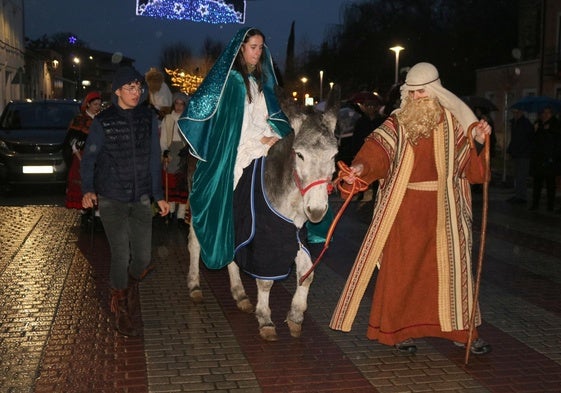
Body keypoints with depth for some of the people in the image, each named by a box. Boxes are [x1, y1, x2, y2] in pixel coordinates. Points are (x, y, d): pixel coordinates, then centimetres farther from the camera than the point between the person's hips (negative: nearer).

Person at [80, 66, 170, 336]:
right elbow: (89, 158, -1)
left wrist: (158, 195, 10)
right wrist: (88, 190, -16)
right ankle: (121, 311, 15)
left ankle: (132, 284, 38)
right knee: (121, 255, -8)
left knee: (143, 257, 1)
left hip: (141, 199, 3)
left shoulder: (148, 119, 5)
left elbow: (154, 159, 10)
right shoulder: (103, 122, -4)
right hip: (111, 200, -3)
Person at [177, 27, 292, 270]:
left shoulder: (259, 80, 16)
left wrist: (275, 134, -4)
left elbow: (269, 114, 15)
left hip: (259, 151, 7)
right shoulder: (232, 79, -8)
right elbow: (233, 121, -13)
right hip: (237, 155, -7)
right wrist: (261, 139, -11)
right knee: (235, 201, -7)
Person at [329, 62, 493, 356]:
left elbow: (470, 166, 4)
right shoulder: (398, 122, 3)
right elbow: (377, 148, -12)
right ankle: (399, 329, 17)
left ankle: (461, 329, 20)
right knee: (400, 268, 2)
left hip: (443, 210, 1)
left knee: (451, 265, 5)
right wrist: (361, 167, -31)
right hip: (404, 209, -1)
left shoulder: (453, 122, 5)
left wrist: (478, 141, -14)